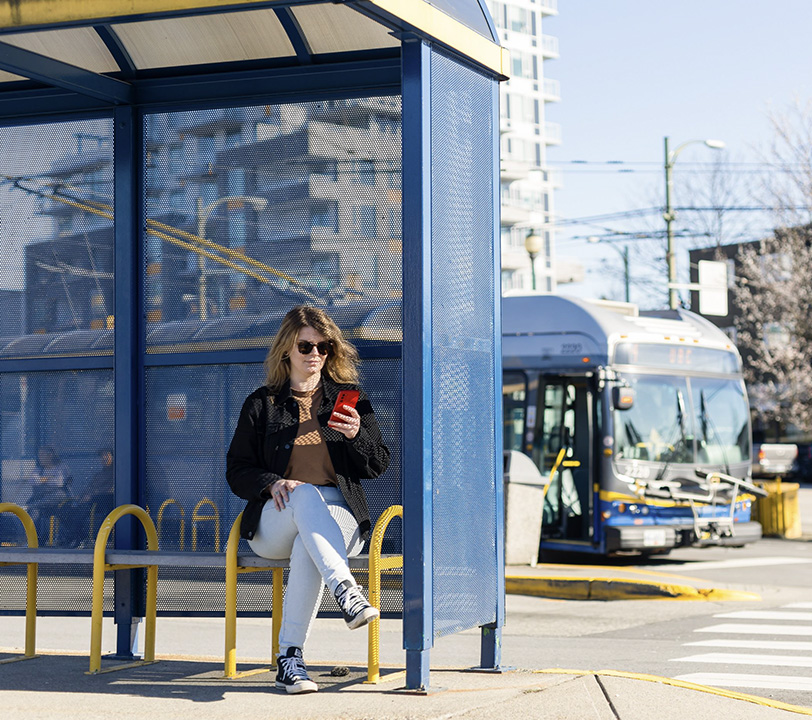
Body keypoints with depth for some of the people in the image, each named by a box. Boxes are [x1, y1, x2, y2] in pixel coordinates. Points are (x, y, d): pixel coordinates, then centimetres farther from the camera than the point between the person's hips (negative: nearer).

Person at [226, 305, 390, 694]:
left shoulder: (348, 398, 17)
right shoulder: (262, 404, 15)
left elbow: (377, 466, 14)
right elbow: (237, 470, 12)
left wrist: (356, 436, -8)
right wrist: (272, 484, -9)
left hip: (338, 516, 0)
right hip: (274, 523, 0)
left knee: (309, 545, -38)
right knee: (306, 494, -38)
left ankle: (290, 657, -38)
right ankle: (345, 591, -56)